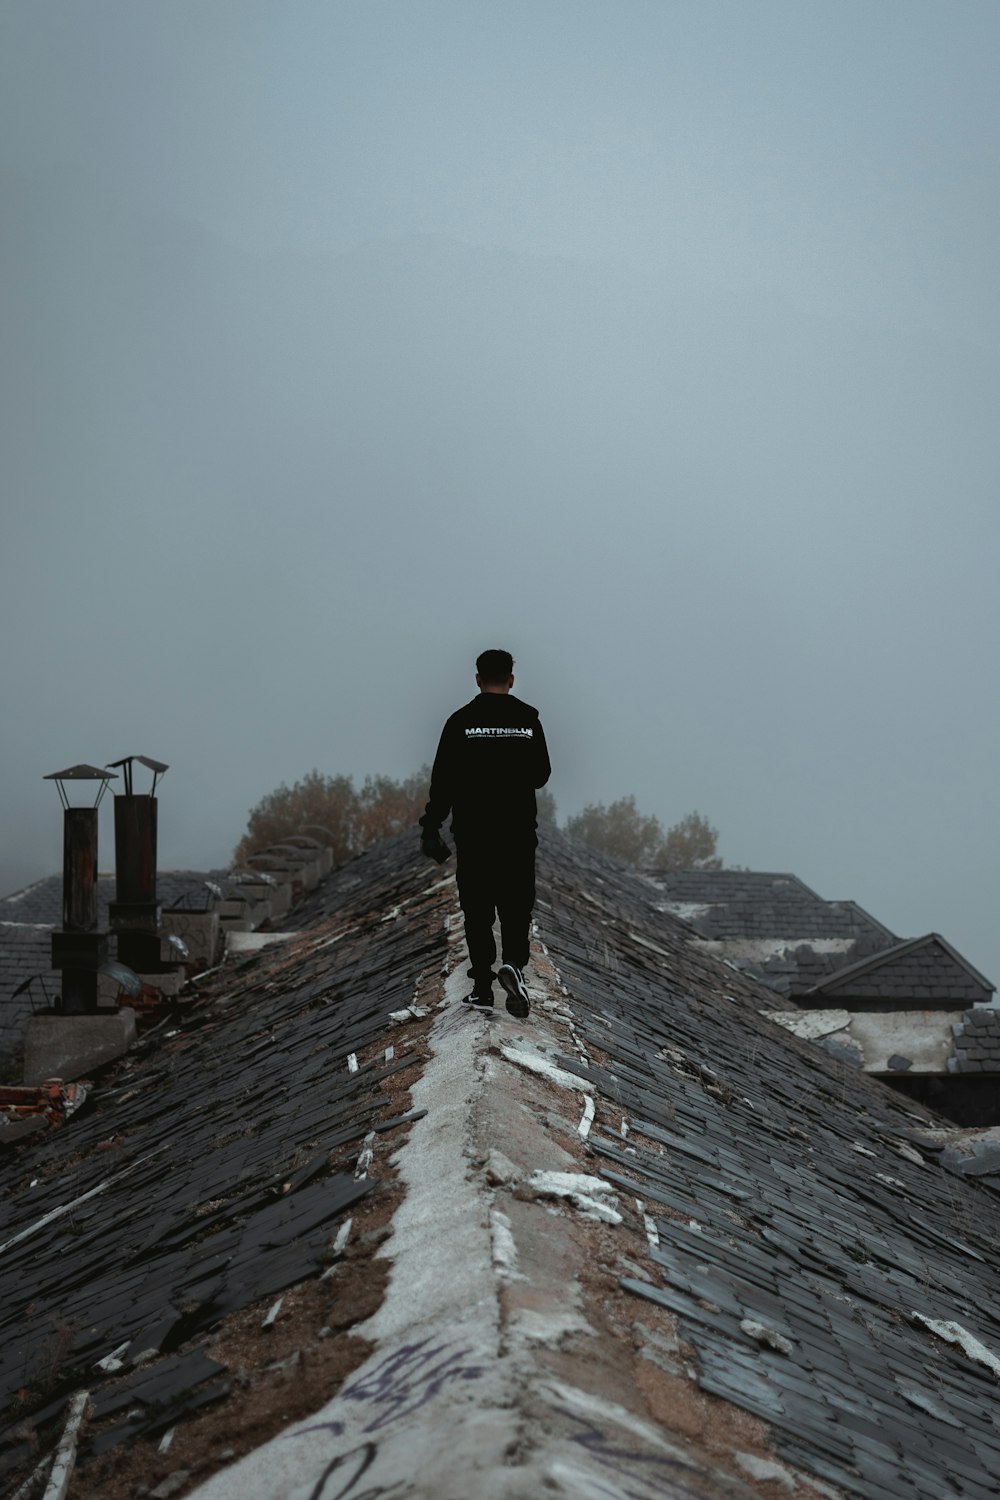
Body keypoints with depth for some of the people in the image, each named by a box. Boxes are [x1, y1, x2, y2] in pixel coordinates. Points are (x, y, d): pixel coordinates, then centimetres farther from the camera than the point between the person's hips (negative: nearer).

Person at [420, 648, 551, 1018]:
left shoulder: (460, 721, -5)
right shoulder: (528, 719, -1)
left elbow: (443, 780, -7)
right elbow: (541, 775, 7)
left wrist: (431, 828, -3)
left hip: (473, 834, -1)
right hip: (519, 833, 1)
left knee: (477, 910, 7)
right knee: (516, 905, 8)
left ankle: (482, 988, 6)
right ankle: (513, 963, -17)